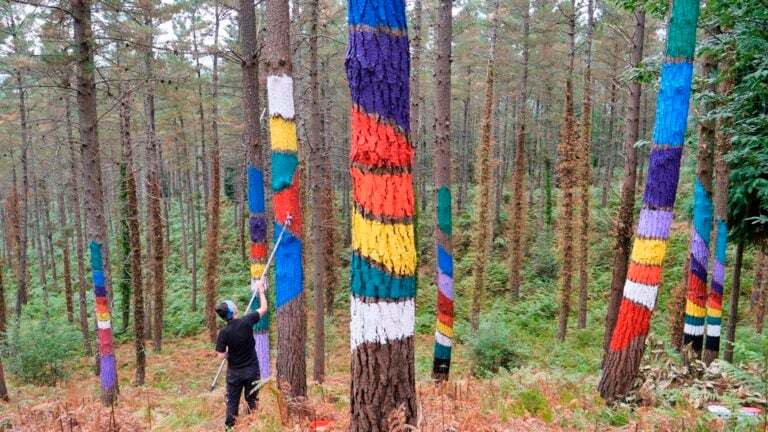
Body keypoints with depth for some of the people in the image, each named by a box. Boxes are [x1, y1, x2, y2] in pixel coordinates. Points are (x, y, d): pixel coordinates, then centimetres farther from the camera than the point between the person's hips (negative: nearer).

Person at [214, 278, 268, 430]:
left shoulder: (224, 333, -15)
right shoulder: (247, 321, -15)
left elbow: (221, 356, -12)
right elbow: (263, 308, 0)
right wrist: (261, 289, 9)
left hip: (234, 372, 0)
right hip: (252, 369, 1)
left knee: (232, 401, 13)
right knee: (252, 400, 15)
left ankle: (229, 427, 17)